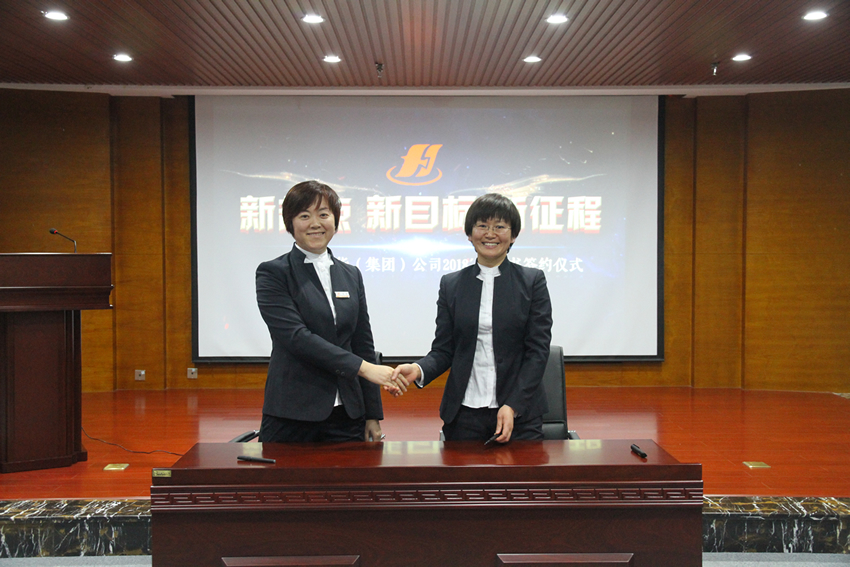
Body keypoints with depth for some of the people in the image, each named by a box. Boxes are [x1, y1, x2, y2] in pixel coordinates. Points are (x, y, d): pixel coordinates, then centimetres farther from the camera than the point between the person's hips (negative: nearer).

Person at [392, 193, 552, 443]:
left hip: (519, 412, -1)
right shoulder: (451, 284, 8)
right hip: (464, 414, 1)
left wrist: (512, 406, -14)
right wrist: (418, 370, -15)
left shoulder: (532, 281, 2)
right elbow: (443, 350, 7)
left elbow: (538, 350, -3)